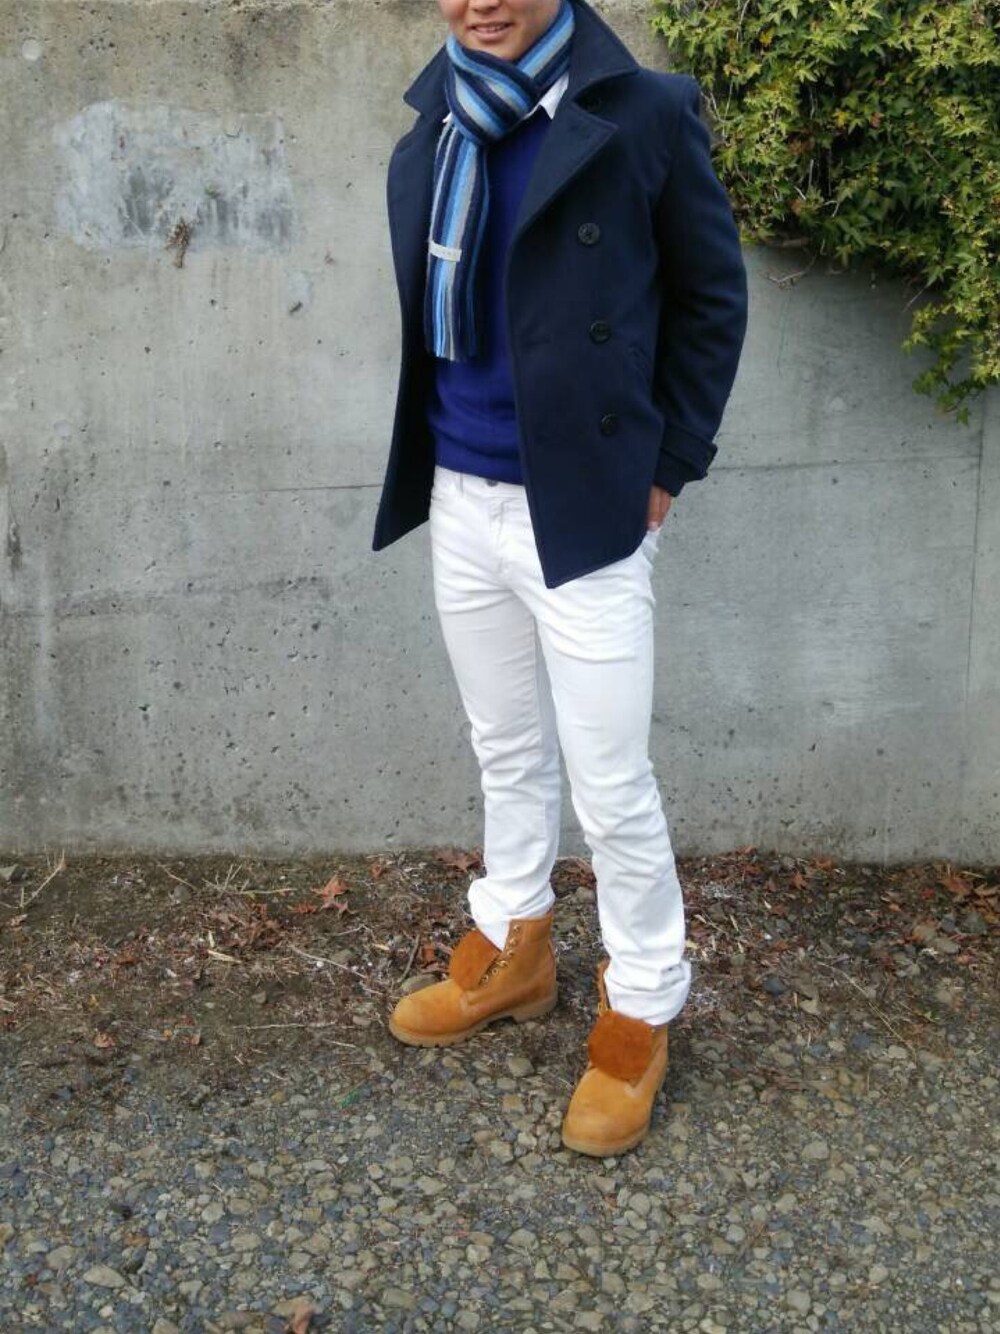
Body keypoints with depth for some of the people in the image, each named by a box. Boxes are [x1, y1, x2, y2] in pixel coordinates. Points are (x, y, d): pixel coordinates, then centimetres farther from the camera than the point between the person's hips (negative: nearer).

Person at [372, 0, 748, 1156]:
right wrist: (428, 464, 8)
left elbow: (713, 295, -2)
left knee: (611, 788, 2)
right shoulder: (431, 131, 6)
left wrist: (664, 466, -5)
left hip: (583, 511, -5)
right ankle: (511, 950, 39)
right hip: (459, 504, 5)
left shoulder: (644, 114, -8)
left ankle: (641, 1013, 22)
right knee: (507, 752, 20)